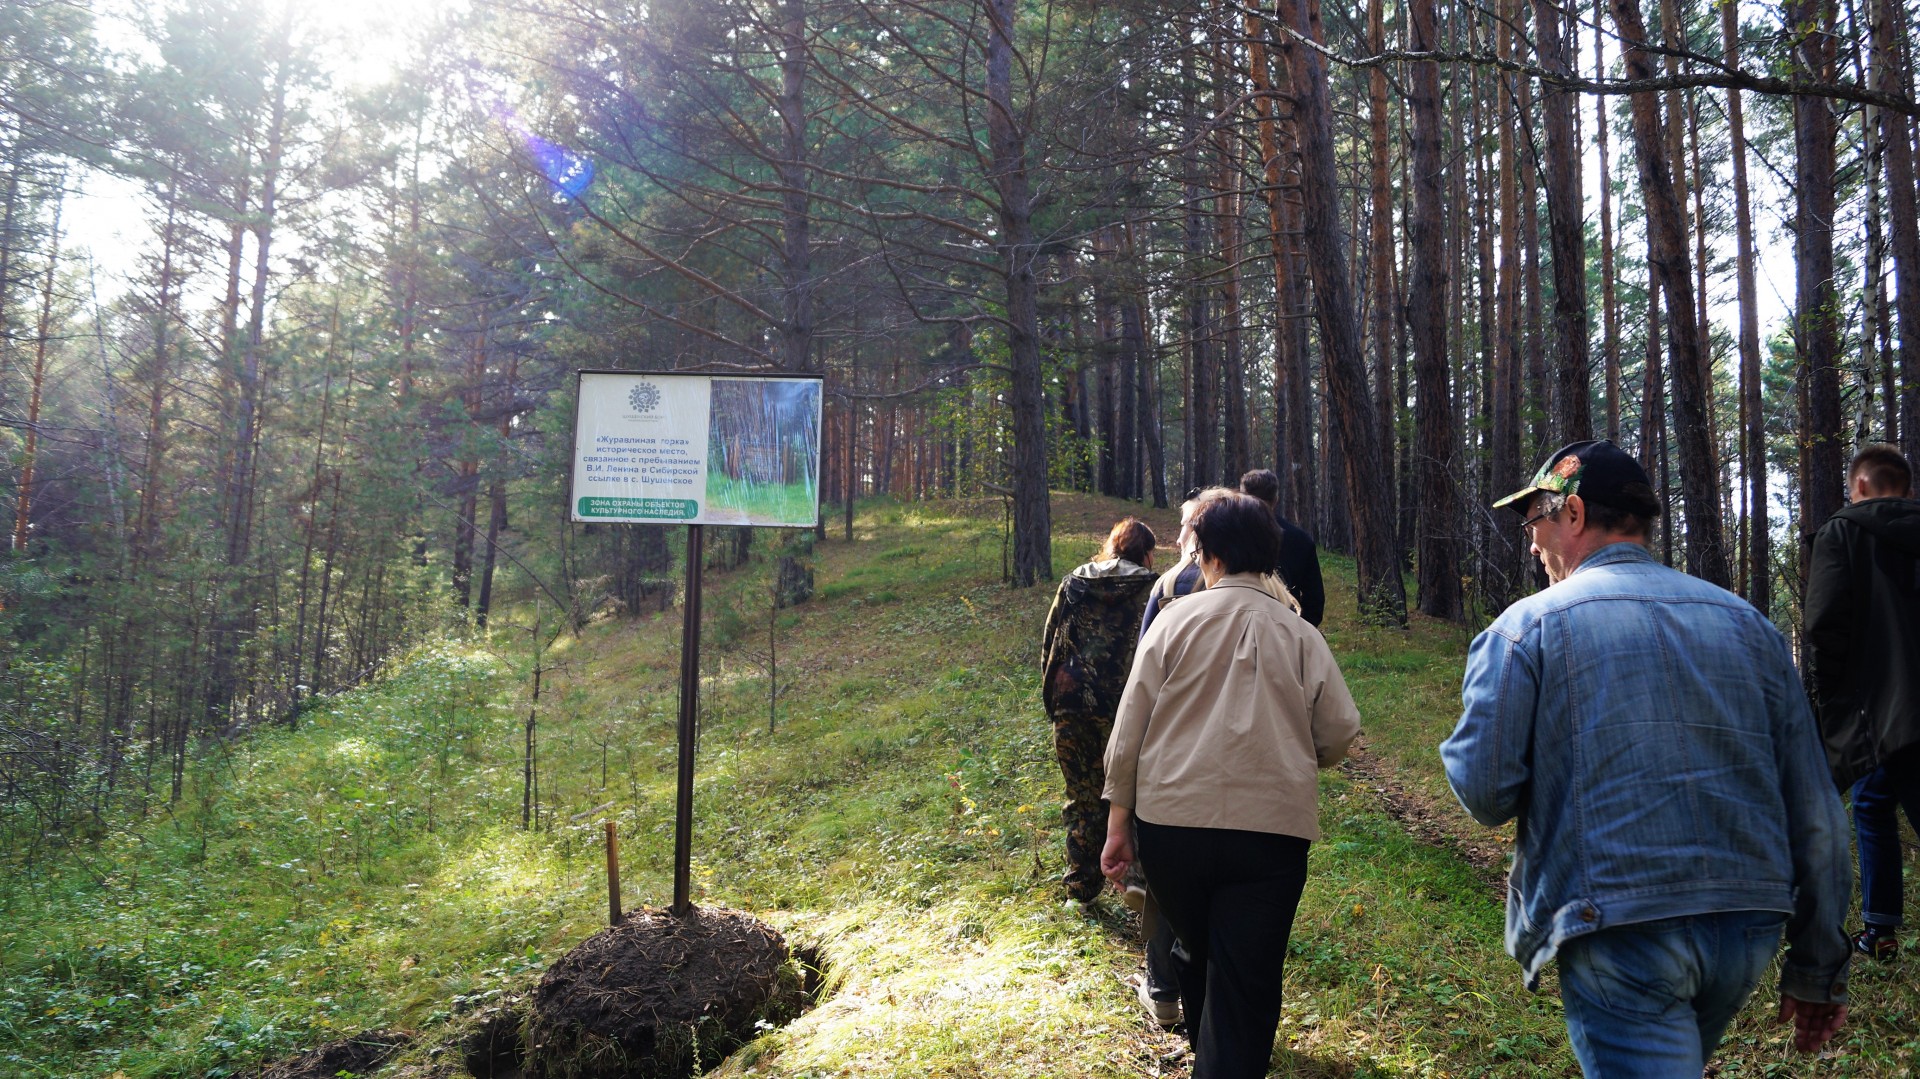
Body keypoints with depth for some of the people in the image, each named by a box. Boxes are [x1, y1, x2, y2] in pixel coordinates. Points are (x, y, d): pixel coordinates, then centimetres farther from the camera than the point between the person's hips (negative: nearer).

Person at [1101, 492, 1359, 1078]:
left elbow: (1130, 725, -1)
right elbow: (1339, 733, 3)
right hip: (1271, 830, -1)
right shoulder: (1299, 634, 4)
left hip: (1170, 824, 2)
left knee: (1194, 952, 25)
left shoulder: (1177, 618, 1)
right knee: (1245, 986, 3)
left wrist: (1118, 820, 5)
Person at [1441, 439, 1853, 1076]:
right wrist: (1819, 971, 16)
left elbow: (1483, 789, -12)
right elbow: (1813, 811, 9)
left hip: (1620, 933, -6)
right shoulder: (1746, 622, 9)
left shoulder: (1529, 624, -5)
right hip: (1750, 928, 6)